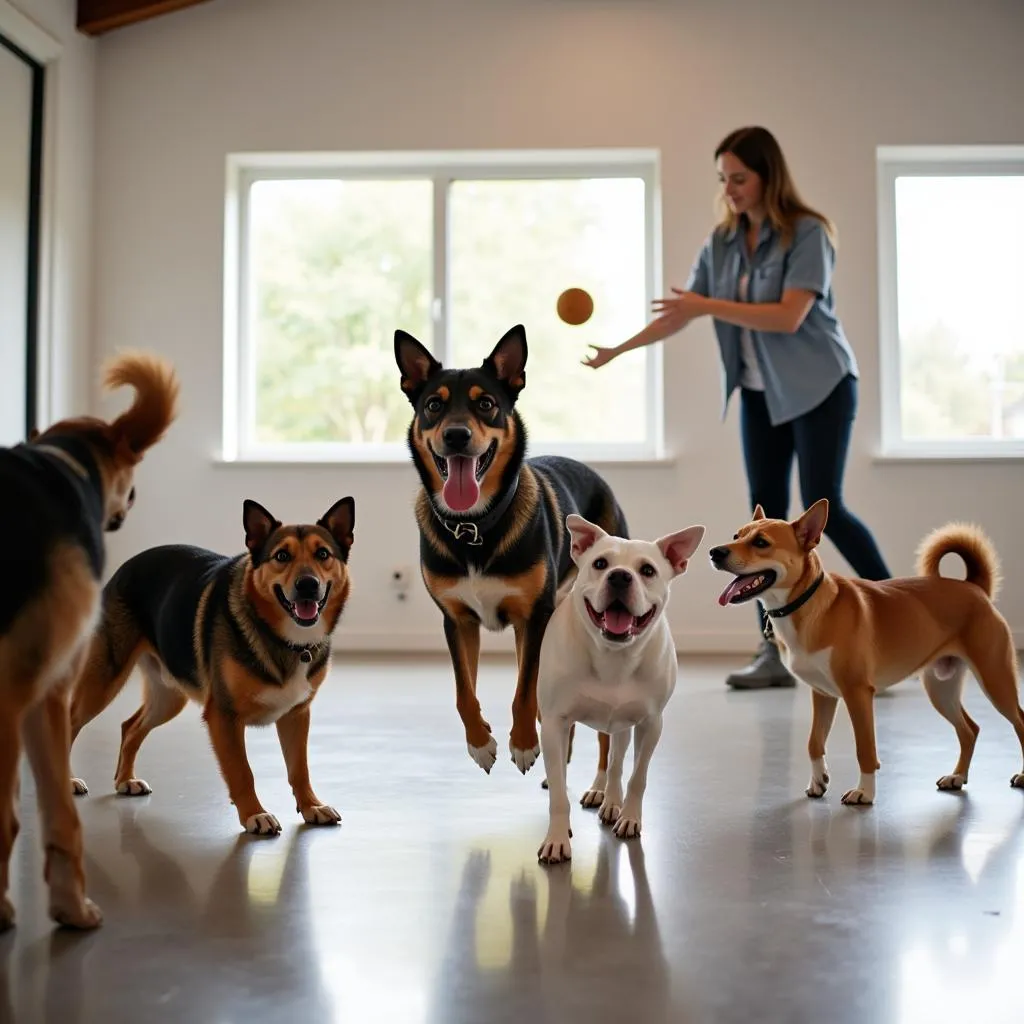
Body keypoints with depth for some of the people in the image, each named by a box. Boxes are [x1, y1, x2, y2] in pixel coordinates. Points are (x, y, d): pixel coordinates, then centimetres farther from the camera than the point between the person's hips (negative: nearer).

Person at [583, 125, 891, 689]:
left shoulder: (808, 233, -12)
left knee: (823, 508, -10)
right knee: (767, 513, 2)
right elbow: (681, 313, 8)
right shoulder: (721, 242, 6)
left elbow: (789, 317, -23)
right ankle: (773, 653, 5)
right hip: (760, 393, 6)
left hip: (820, 388, -6)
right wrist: (617, 349, 0)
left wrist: (708, 306, -25)